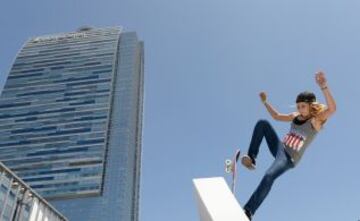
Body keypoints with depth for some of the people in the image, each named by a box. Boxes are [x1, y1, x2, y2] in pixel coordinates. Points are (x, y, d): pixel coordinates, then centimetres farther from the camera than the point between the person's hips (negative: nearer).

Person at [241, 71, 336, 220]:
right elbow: (277, 116, 27)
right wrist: (265, 102, 21)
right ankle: (251, 159, -12)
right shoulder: (295, 116, 9)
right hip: (280, 148, 7)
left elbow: (332, 109, -30)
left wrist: (324, 86, -43)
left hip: (289, 159, -7)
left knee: (268, 177, -34)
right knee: (262, 123, -7)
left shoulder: (316, 120, -9)